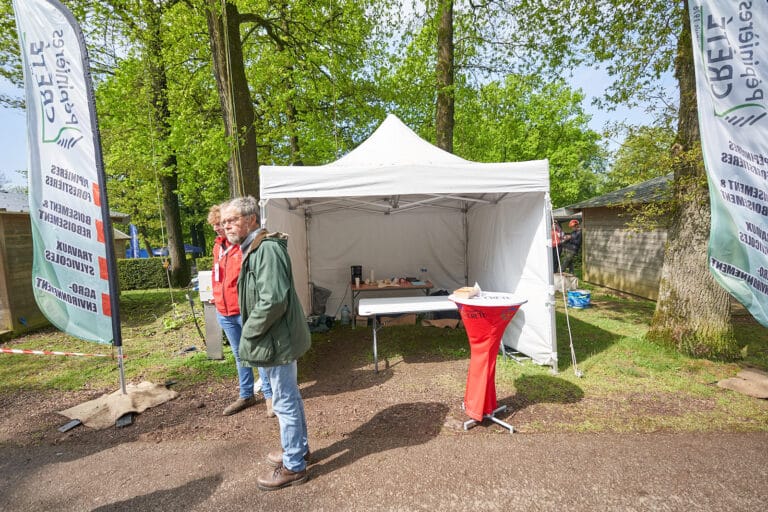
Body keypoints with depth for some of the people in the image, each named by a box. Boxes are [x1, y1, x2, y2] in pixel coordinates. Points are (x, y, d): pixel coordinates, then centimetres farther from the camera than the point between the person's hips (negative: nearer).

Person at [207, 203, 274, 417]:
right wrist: (217, 296, 14)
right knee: (239, 355, 18)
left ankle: (269, 395, 17)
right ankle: (246, 395, 32)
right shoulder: (218, 245, 10)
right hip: (224, 312, 7)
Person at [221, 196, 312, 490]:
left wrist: (249, 331, -16)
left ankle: (293, 466, 22)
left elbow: (273, 301, -29)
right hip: (279, 338, 10)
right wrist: (251, 331, 12)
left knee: (285, 402, 4)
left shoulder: (267, 249, -21)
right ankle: (299, 448, 40)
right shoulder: (254, 248, 12)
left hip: (277, 340, -10)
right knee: (290, 397, 22)